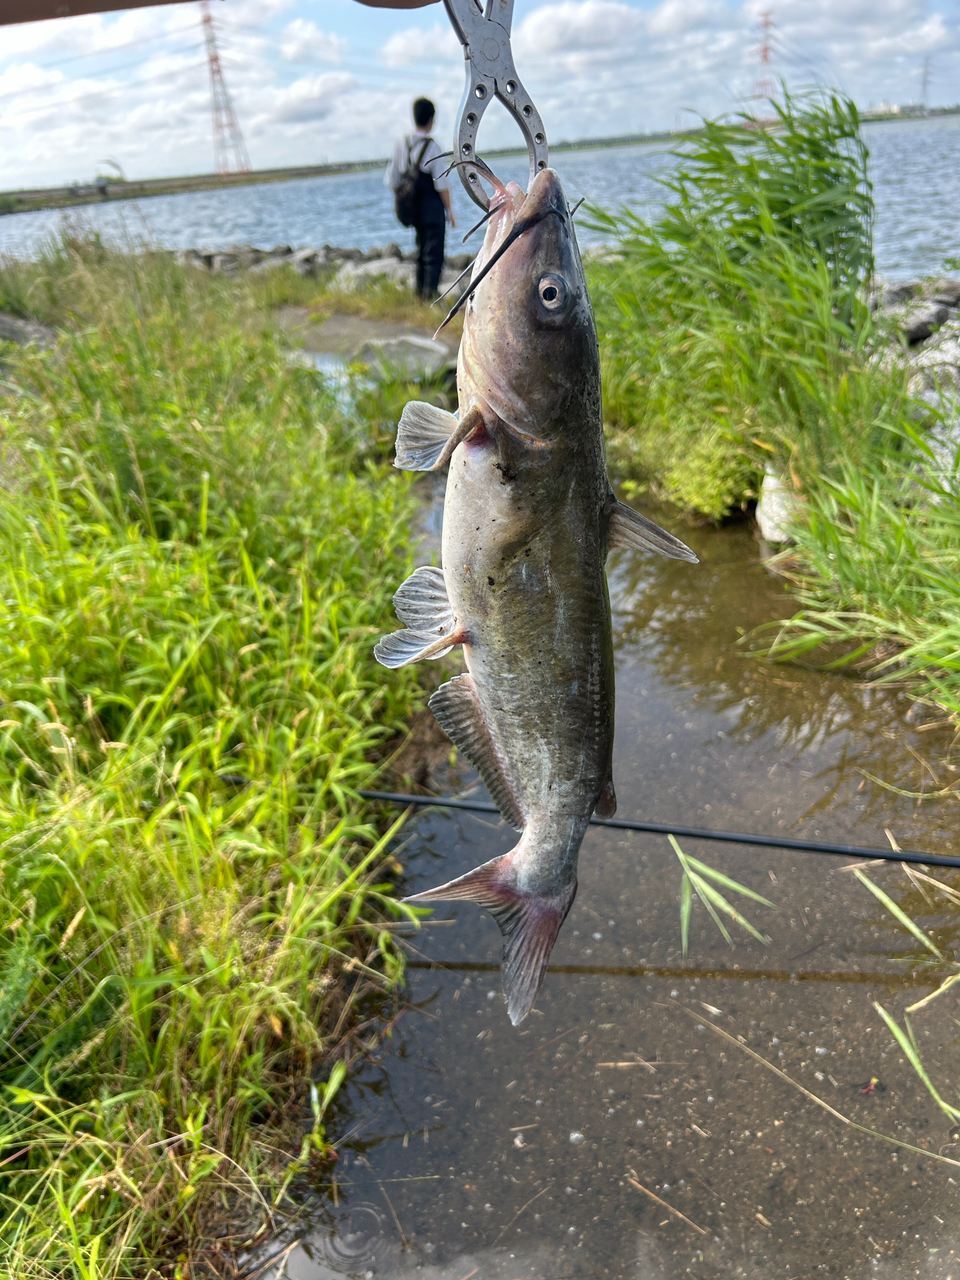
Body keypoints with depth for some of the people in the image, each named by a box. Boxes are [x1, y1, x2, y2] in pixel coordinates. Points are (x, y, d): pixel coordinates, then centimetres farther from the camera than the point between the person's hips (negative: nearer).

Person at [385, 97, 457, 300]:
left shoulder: (402, 143, 4)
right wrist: (450, 211, -7)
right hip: (432, 206, -7)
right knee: (434, 254, -3)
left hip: (412, 206, 7)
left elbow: (391, 180, 9)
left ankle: (420, 293, 21)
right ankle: (430, 294, -8)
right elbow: (441, 184, -15)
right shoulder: (432, 147, -14)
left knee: (421, 252, 18)